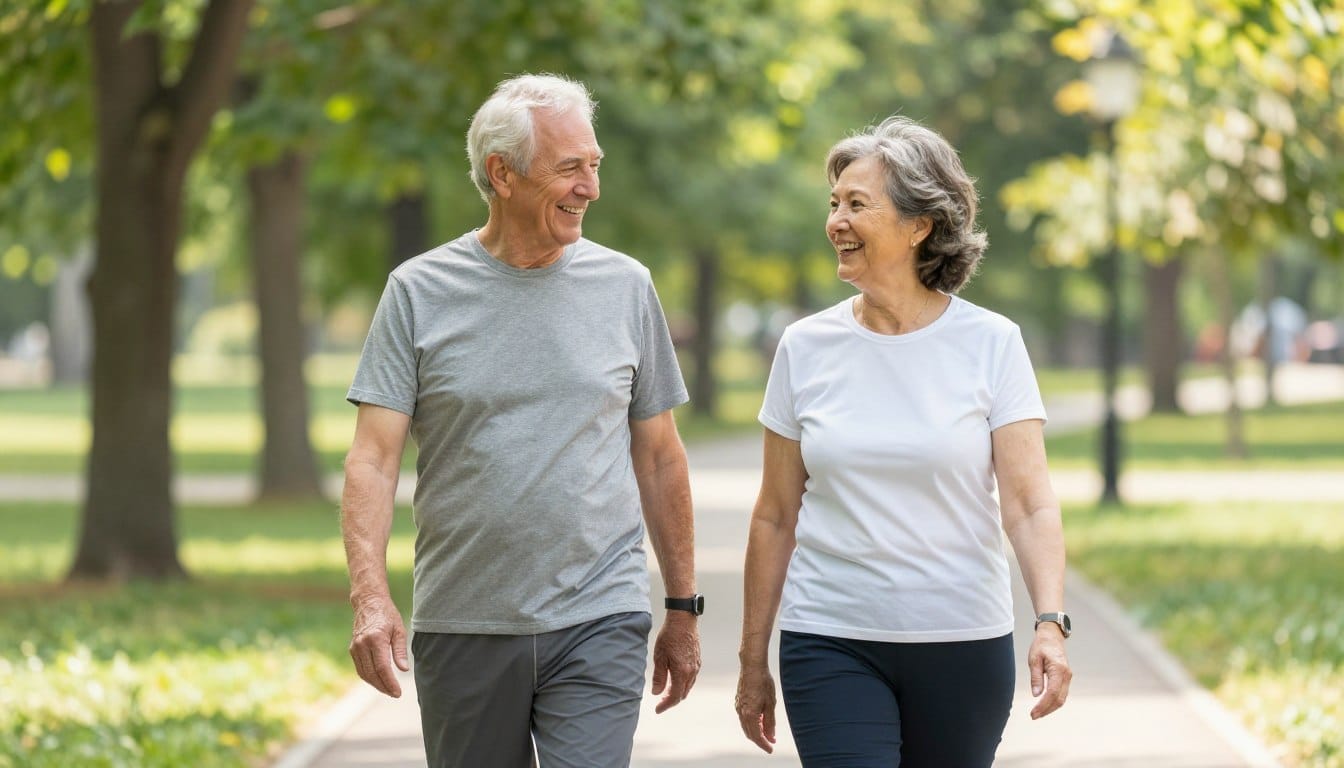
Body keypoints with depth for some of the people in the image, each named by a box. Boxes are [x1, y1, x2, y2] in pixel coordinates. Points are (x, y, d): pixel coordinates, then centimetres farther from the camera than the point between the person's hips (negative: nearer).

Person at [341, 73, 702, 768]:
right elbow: (373, 458, -4)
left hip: (598, 627, 0)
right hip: (463, 626, 0)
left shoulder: (625, 286, 6)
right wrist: (370, 598, -18)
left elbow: (658, 456, 13)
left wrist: (683, 608, 13)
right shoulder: (420, 292, 1)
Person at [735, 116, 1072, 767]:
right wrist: (753, 662, 9)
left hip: (962, 642, 0)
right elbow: (776, 517, 8)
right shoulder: (806, 347, 3)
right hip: (830, 644, 0)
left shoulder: (990, 343, -2)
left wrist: (1051, 624, -22)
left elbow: (1029, 504, -7)